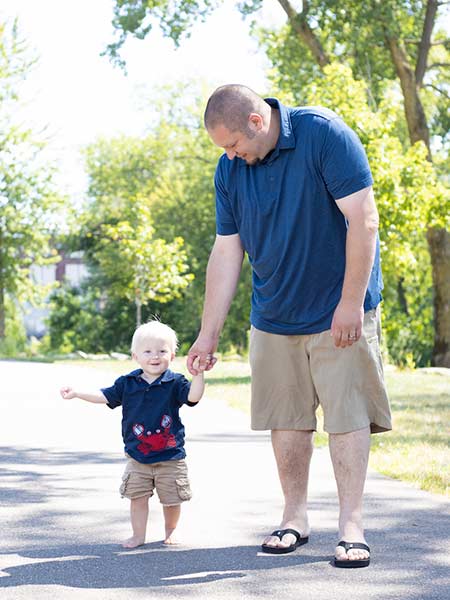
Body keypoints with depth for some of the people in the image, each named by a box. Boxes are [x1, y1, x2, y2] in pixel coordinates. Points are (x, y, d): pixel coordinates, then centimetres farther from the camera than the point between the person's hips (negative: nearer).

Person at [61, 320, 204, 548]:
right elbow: (105, 396, 7)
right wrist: (77, 393, 2)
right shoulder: (127, 383, 0)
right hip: (137, 458, 2)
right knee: (137, 497, 4)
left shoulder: (175, 383, -8)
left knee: (171, 499, 8)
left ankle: (170, 531, 31)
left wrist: (198, 374, -33)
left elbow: (193, 396, -20)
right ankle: (138, 535, 18)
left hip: (170, 457, -2)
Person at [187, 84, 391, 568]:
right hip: (274, 318, 5)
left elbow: (364, 220, -18)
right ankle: (295, 518, 18)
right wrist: (208, 334, 1)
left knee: (347, 414, -7)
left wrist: (351, 303, -20)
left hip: (339, 313, -5)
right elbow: (226, 254, 3)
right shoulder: (229, 170, -1)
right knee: (286, 418, 6)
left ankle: (351, 525, -4)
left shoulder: (324, 134, -16)